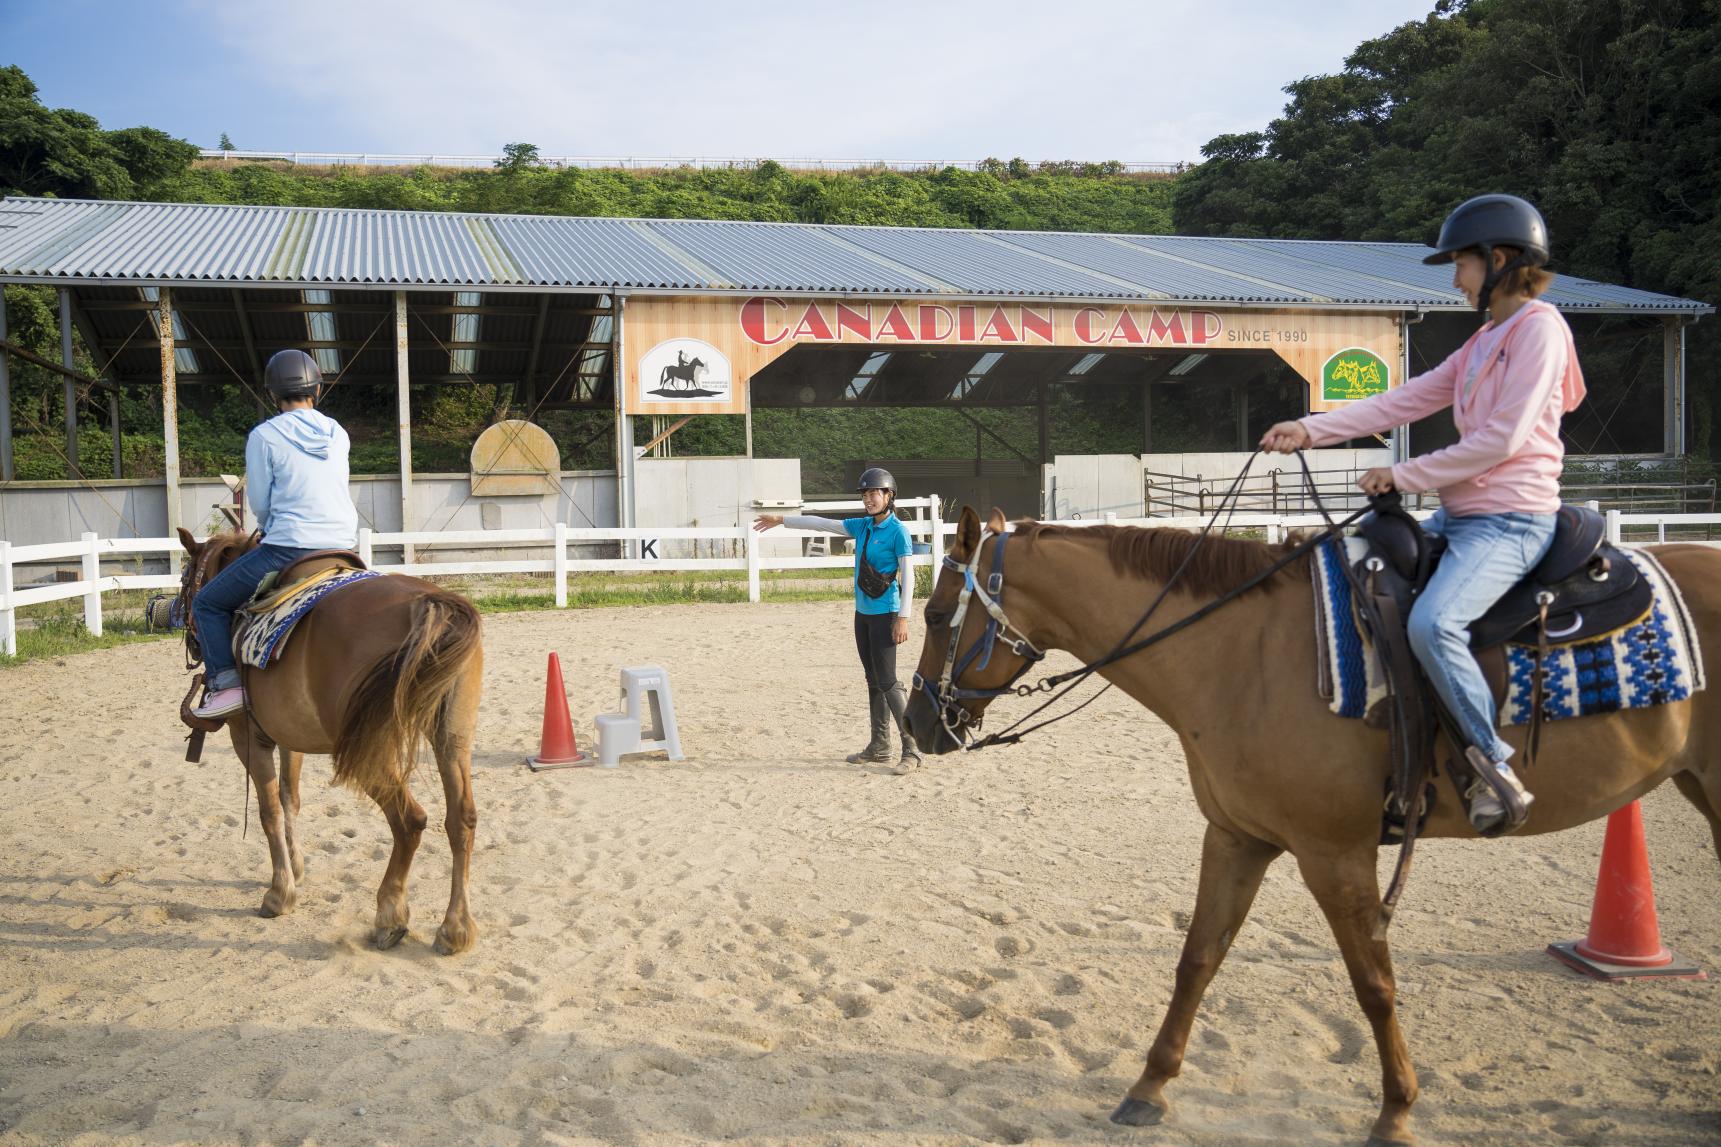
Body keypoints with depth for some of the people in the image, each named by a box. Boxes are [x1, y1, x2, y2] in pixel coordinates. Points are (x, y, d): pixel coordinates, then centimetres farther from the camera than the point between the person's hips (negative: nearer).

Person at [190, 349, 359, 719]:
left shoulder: (264, 436, -6)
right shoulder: (338, 435, 9)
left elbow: (259, 502, -1)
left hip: (287, 550, -5)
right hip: (343, 547, 5)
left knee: (208, 603, 12)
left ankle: (225, 684, -1)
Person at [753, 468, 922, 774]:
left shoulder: (897, 530, -12)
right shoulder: (862, 527, 9)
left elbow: (908, 575, -14)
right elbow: (823, 524, 15)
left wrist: (903, 617, -18)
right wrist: (781, 520, 17)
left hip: (885, 614, -8)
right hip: (862, 612, 8)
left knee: (887, 681, -10)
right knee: (872, 680, 13)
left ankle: (912, 749, -7)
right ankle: (879, 745, 21)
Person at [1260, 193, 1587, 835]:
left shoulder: (1539, 327, -9)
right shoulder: (1484, 343, 19)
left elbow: (1502, 439, -18)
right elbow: (1404, 402, 14)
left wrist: (1407, 476, -12)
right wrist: (1312, 430, 5)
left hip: (1510, 520, -10)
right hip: (1461, 515, 10)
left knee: (1432, 620, -32)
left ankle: (1497, 768, -21)